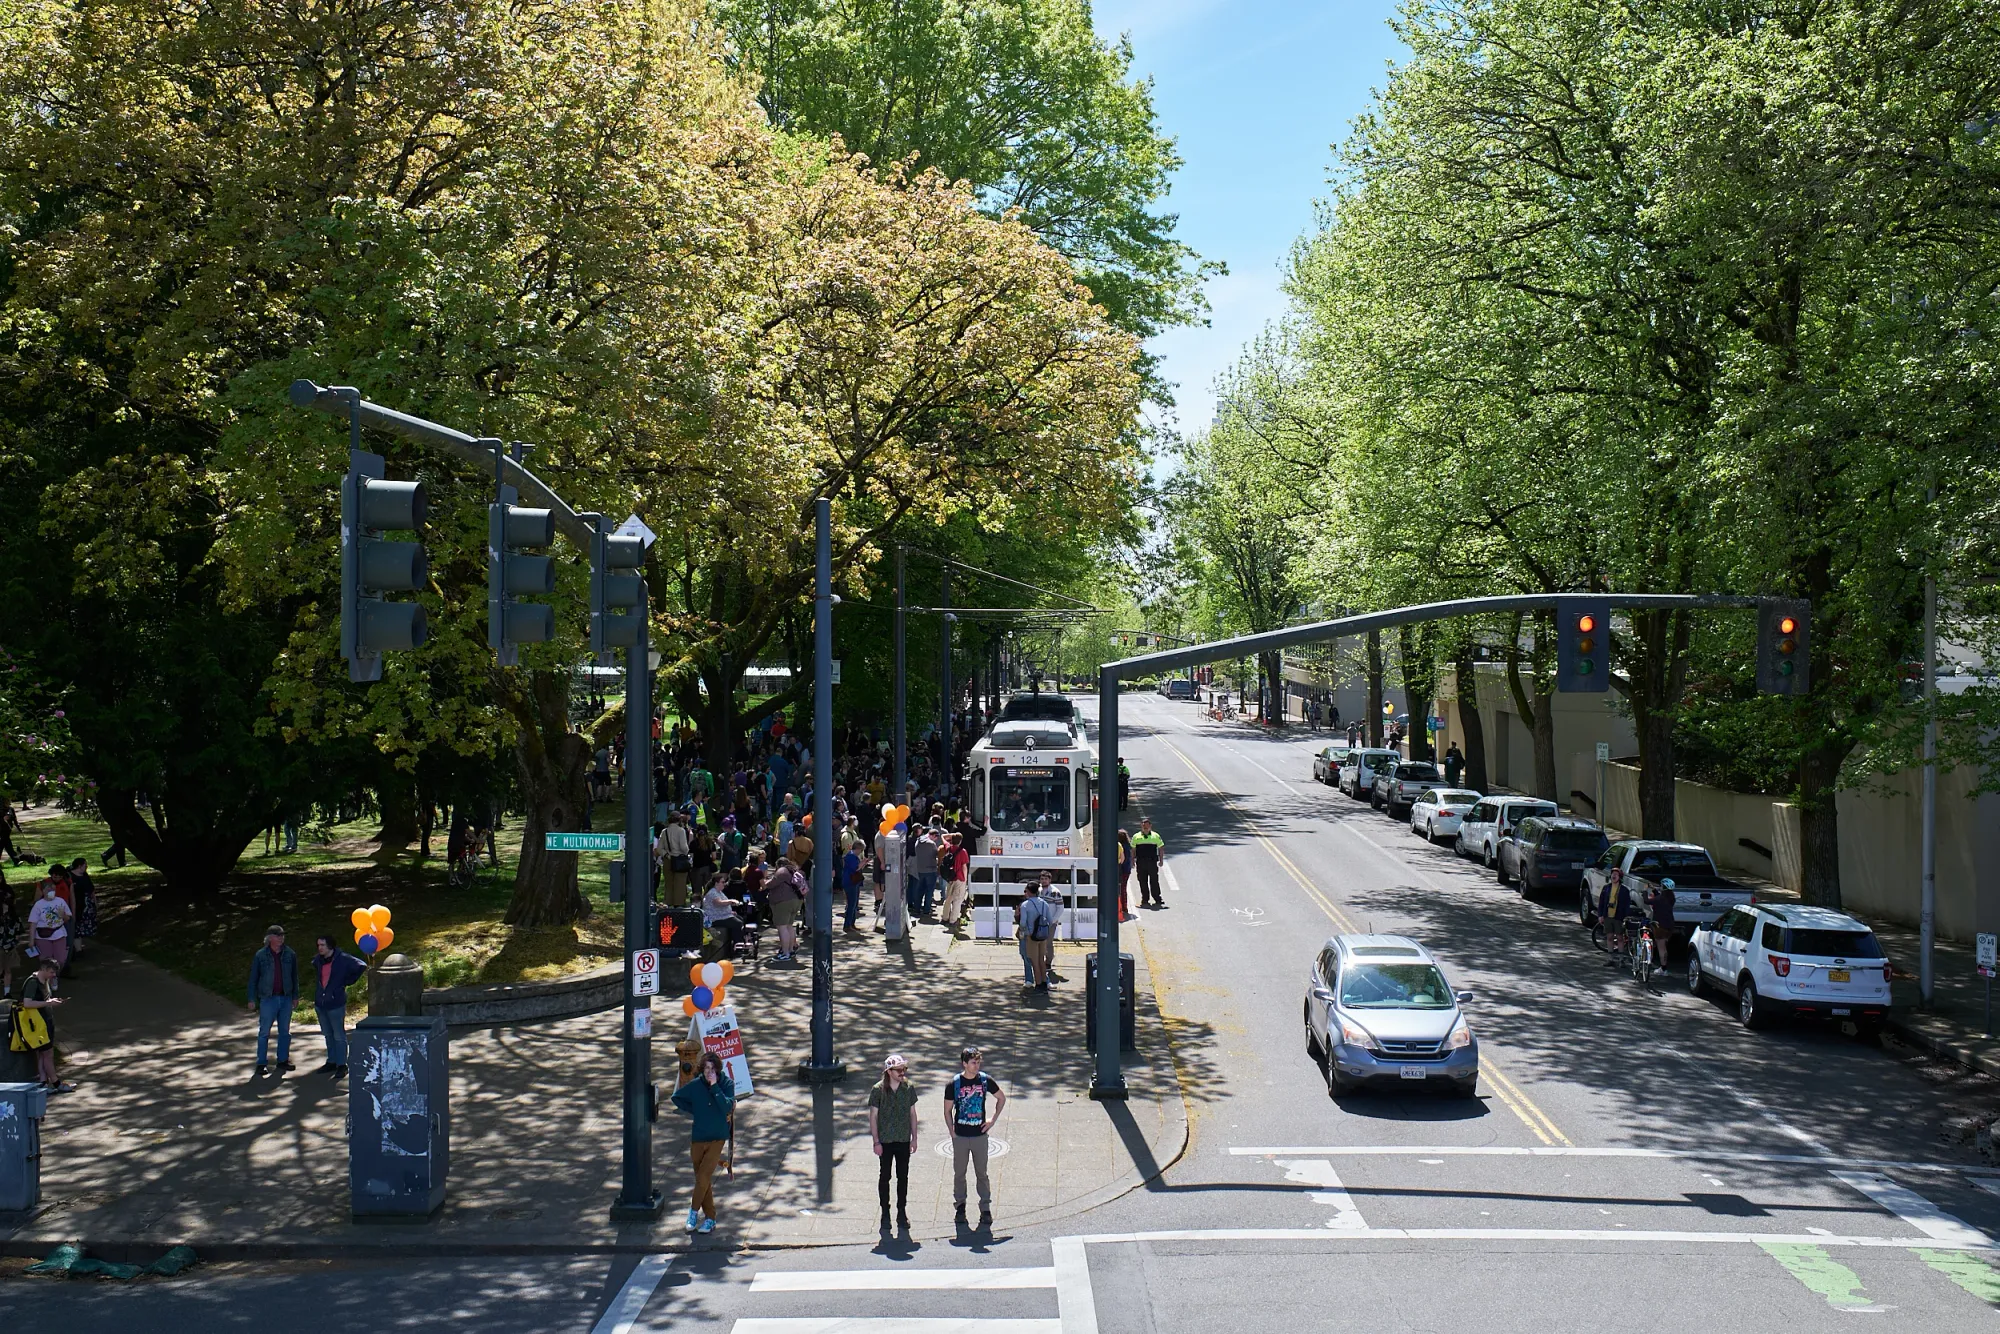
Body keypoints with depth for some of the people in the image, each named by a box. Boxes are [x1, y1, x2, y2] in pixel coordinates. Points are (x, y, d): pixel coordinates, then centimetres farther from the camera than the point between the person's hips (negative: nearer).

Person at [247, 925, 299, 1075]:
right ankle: (261, 1063, 6)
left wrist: (295, 996, 10)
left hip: (286, 998, 3)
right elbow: (253, 978, 1)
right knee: (264, 1032, 0)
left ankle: (283, 1060, 20)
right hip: (268, 999, -3)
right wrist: (252, 999, -2)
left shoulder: (289, 954, 3)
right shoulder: (261, 956, -4)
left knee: (285, 1031, 9)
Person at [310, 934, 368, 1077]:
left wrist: (346, 981, -4)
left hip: (336, 1004, -6)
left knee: (339, 1036, -1)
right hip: (320, 1004, 6)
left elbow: (361, 967, -4)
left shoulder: (343, 960, -13)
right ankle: (331, 1062, 26)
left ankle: (341, 1065, 5)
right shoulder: (318, 960, 4)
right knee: (328, 1035, 16)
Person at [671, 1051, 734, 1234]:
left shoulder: (727, 1084, -7)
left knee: (703, 1176, -13)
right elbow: (677, 1097, 13)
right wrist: (694, 1111, 5)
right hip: (697, 1138, 3)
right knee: (701, 1179, 9)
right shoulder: (695, 1085, -3)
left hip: (717, 1138, -3)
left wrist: (715, 1086, -23)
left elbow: (727, 1107, -21)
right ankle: (709, 1217, 19)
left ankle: (694, 1210, 7)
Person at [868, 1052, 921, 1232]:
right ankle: (885, 1213, 18)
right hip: (885, 1141, -2)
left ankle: (902, 1213, 20)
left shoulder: (909, 1088, -1)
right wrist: (876, 1142, -9)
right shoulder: (878, 1090, -10)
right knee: (885, 1177, 7)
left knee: (903, 1177, 9)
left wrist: (914, 1138, 6)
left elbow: (912, 1113, 7)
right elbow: (873, 1116, -6)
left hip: (904, 1140, 2)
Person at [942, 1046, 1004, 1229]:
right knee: (959, 1174, 9)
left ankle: (985, 1209, 12)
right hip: (960, 1137, 0)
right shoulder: (954, 1084, -7)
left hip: (980, 1135, 0)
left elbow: (1002, 1098, 12)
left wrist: (993, 1119, 5)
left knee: (982, 1174, 5)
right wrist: (952, 1131, -6)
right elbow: (948, 1111, 3)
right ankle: (960, 1206, 23)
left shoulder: (985, 1080, -4)